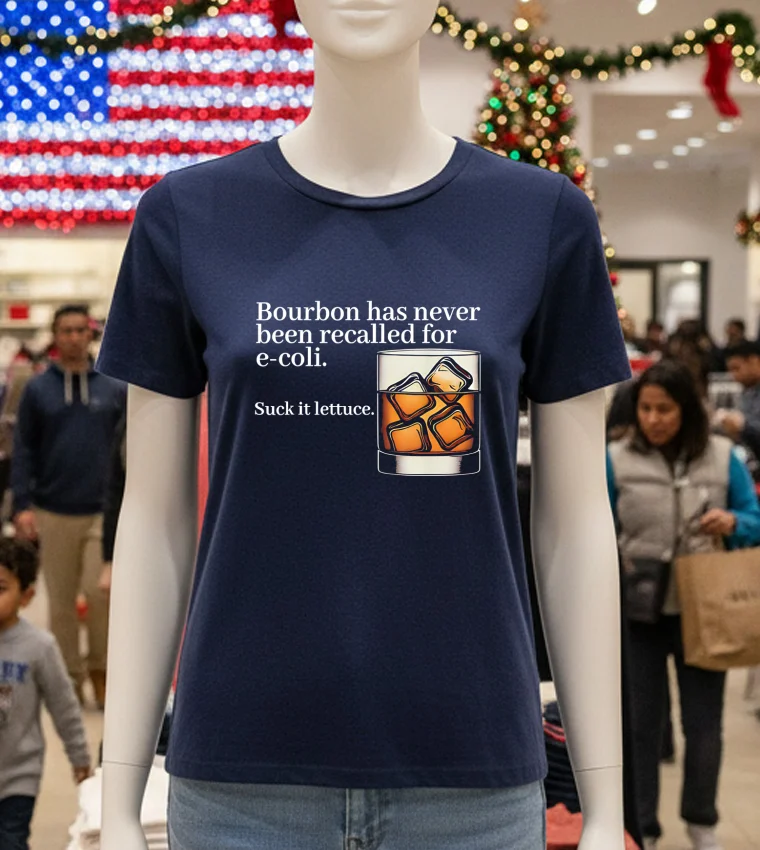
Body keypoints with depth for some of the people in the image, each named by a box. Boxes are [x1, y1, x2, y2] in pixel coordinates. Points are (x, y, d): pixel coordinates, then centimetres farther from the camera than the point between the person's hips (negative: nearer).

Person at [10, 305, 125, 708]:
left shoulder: (114, 389, 3)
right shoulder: (37, 389, 3)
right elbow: (23, 450, 2)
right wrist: (22, 505, -7)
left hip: (103, 512, -1)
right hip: (53, 514, 1)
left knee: (100, 592, -10)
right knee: (61, 601, 9)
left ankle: (101, 671, 11)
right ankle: (70, 678, 22)